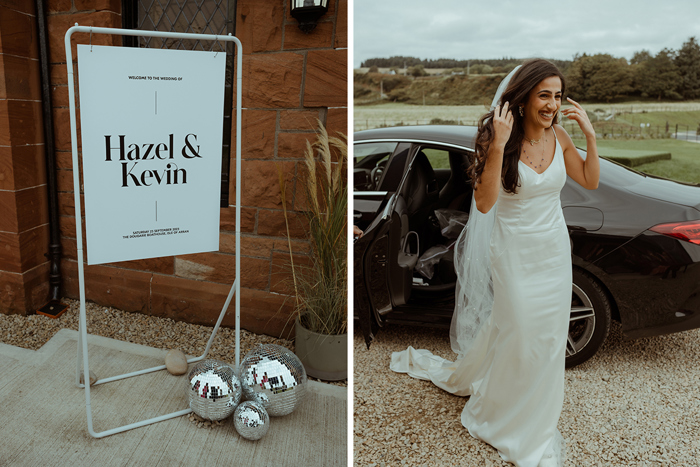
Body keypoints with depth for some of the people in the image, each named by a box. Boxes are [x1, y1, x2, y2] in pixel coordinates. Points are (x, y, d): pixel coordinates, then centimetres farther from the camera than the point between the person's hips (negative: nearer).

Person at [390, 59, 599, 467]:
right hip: (515, 253, -5)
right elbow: (484, 203, -28)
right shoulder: (501, 139, -19)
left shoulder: (558, 136, -4)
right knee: (517, 331, 9)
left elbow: (591, 181, 6)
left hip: (554, 250, 5)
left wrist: (590, 135, -6)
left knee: (548, 335, 16)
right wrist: (497, 146, -35)